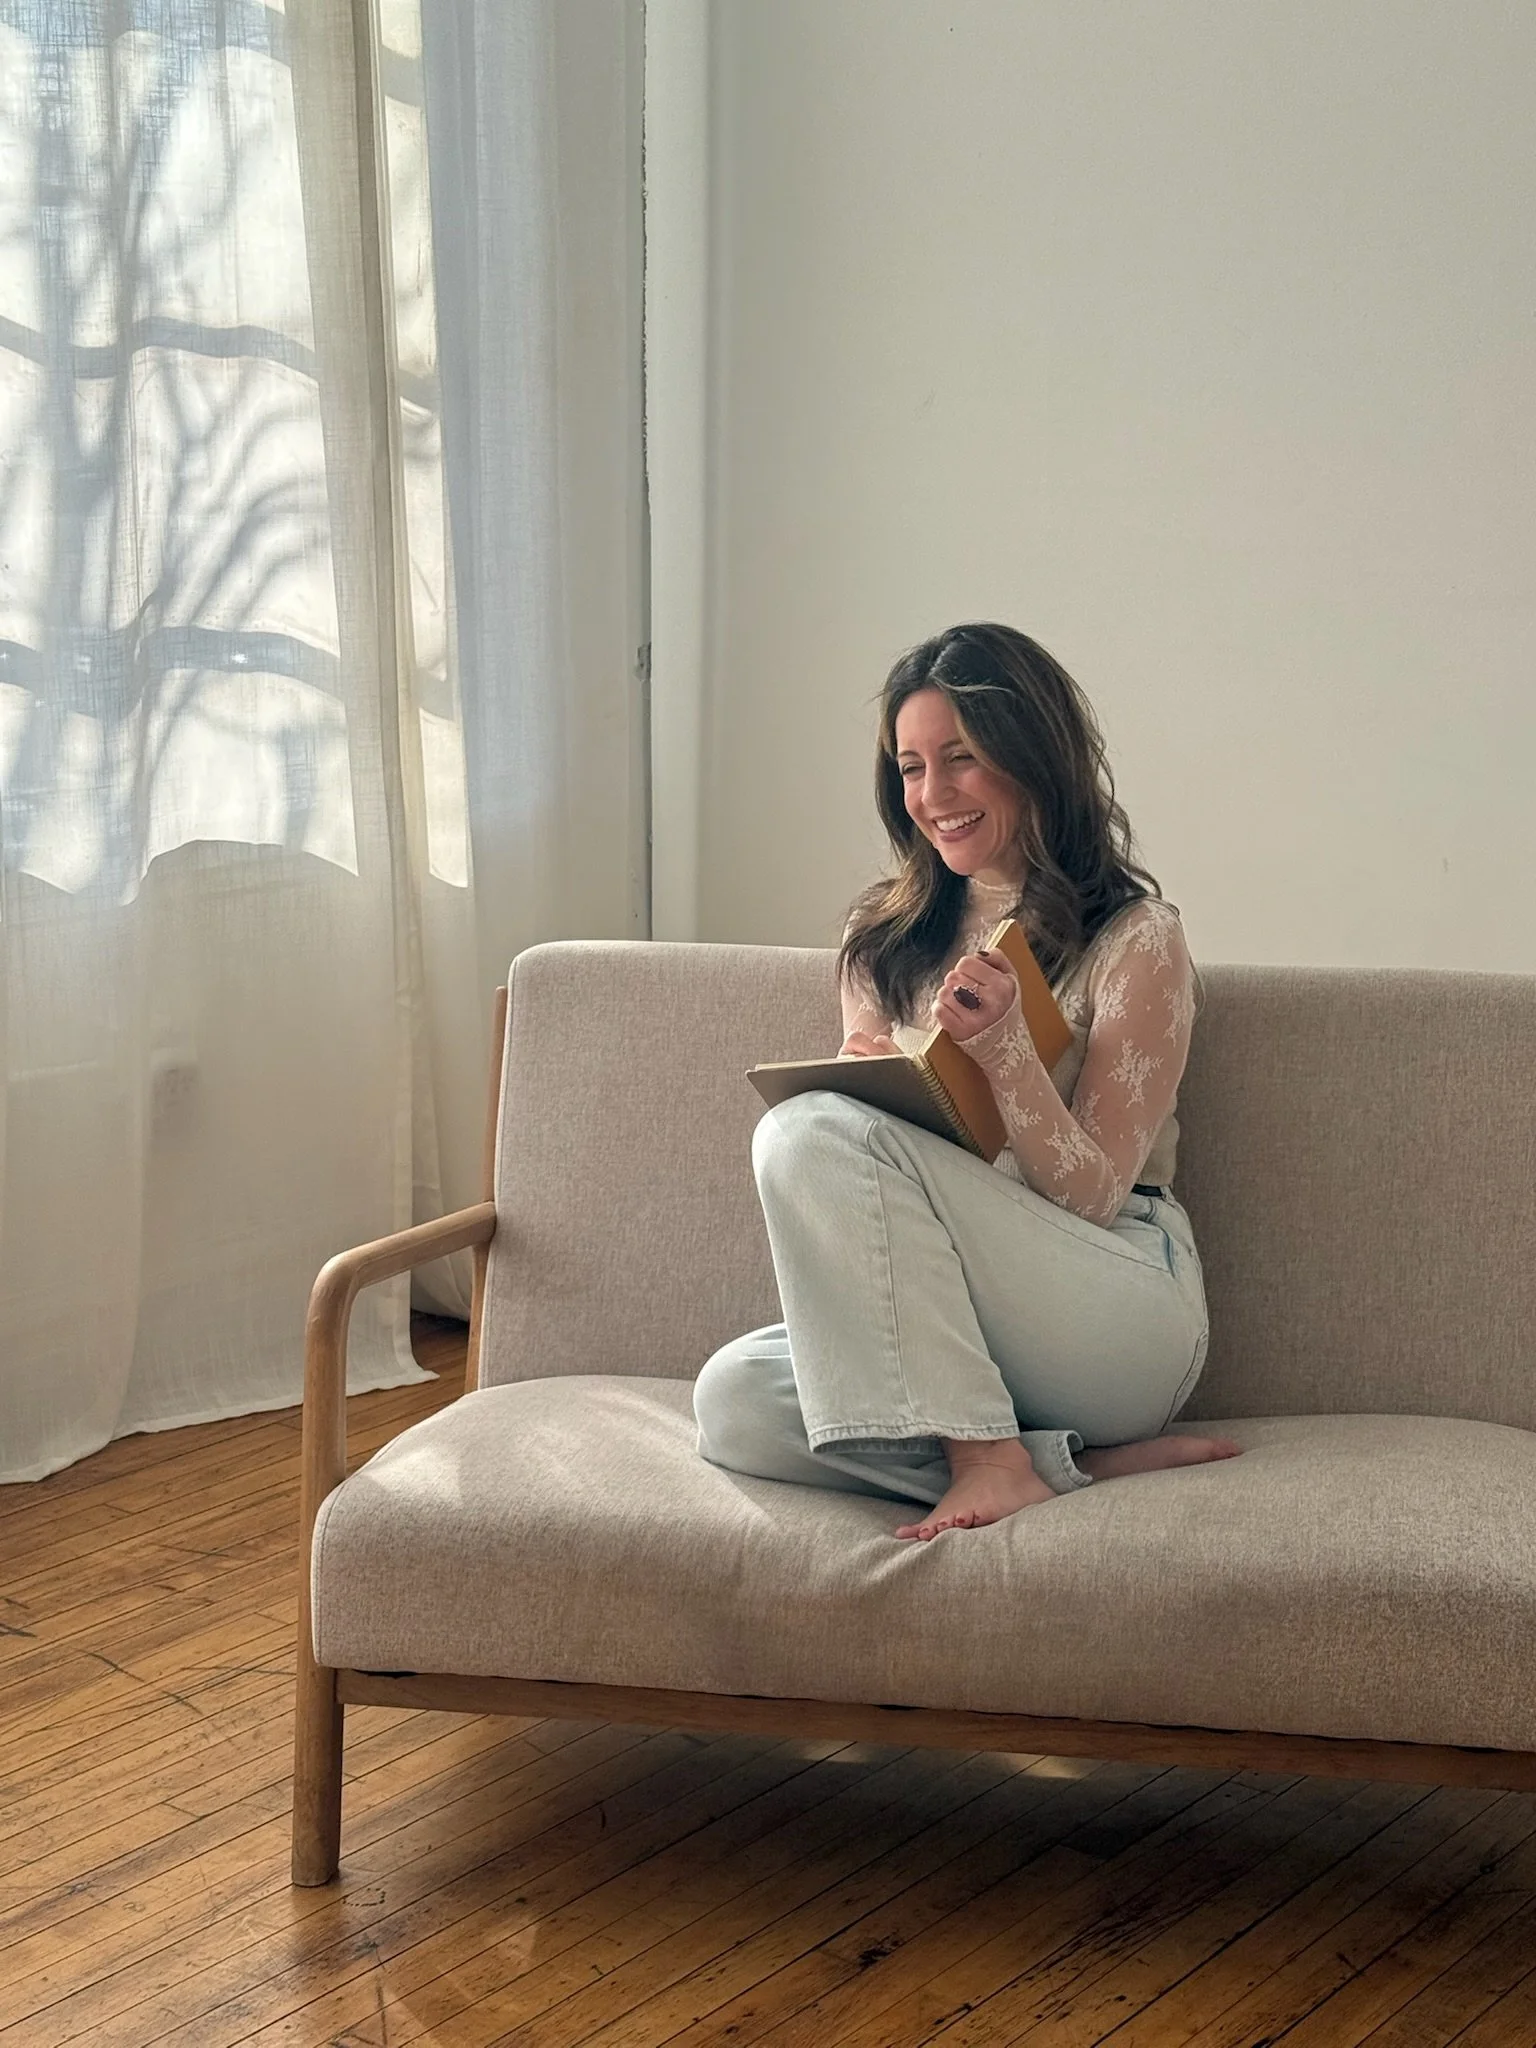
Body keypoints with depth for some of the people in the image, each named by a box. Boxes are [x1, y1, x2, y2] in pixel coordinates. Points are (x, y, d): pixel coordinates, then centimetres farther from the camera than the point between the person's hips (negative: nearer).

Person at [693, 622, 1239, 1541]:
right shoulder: (885, 939, 15)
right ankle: (1080, 1465, -17)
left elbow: (1092, 1194, -7)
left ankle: (990, 1457, -23)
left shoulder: (1135, 938, -1)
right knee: (734, 1399, -26)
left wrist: (1003, 1046, -24)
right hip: (939, 1325, 6)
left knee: (814, 1131, -26)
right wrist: (873, 1081, -7)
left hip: (1121, 1319, -6)